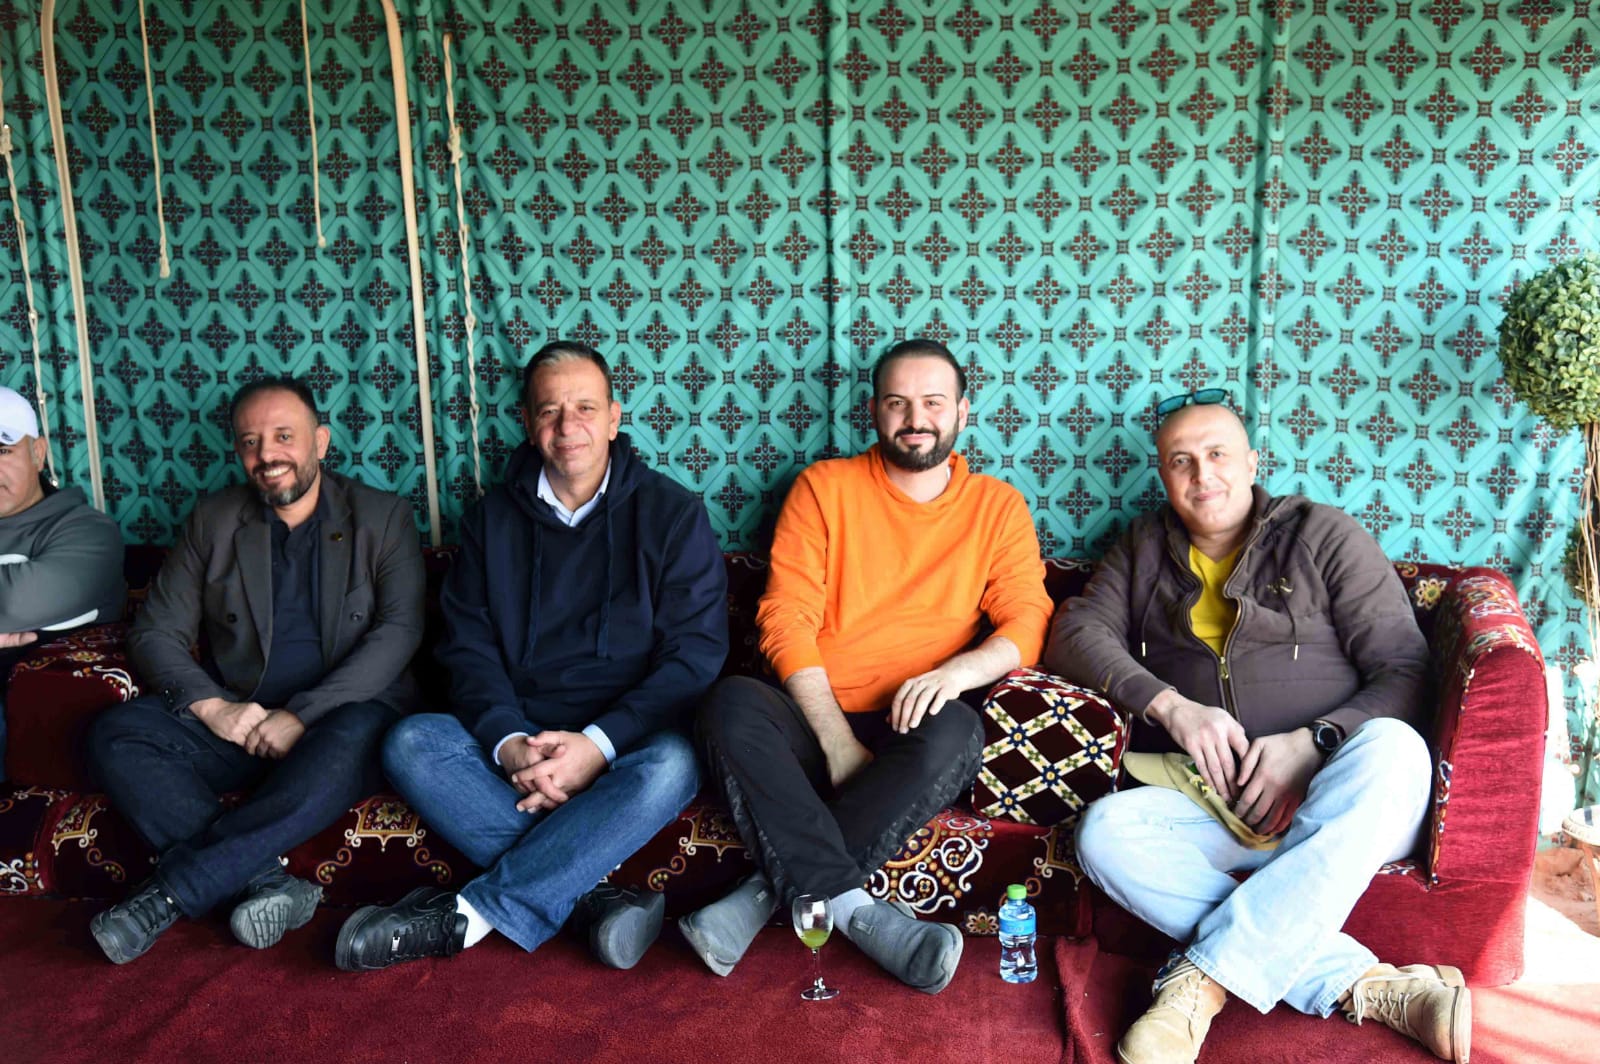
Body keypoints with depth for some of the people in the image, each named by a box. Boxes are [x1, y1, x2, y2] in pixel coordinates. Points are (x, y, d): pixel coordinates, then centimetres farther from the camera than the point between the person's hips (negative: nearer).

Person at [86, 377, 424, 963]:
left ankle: (170, 893, -29)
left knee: (352, 743, -38)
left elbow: (398, 631, -7)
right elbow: (155, 635, 7)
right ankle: (264, 880, -34)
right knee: (116, 734, -23)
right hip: (231, 721, 3)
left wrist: (301, 715, -18)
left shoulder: (383, 517, 4)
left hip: (339, 715, -3)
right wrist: (212, 706, -13)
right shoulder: (213, 520, 12)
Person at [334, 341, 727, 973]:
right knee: (412, 742, -24)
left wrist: (599, 744, -19)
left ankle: (468, 914, -30)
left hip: (627, 738, -2)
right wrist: (510, 744, -16)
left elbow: (695, 653, -6)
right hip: (516, 737, 3)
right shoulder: (492, 520, 11)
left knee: (673, 763, -35)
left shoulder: (672, 512, 1)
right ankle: (588, 892, -31)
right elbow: (469, 650, 4)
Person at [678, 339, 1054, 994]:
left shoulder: (998, 506, 12)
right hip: (817, 721, 0)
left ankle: (774, 889, -26)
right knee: (733, 703, -31)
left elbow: (1027, 622, 1)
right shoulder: (825, 486, 8)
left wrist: (960, 669, -22)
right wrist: (837, 740, -15)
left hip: (912, 728, 0)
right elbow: (786, 620, -2)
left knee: (954, 731, -34)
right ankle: (851, 906, -34)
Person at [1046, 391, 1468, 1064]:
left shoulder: (1322, 535, 9)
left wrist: (1310, 742, -16)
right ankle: (1363, 985, -32)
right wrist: (1170, 705, -12)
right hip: (1206, 801, 2)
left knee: (1393, 748, -35)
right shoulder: (1145, 548, 19)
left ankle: (1203, 981, -34)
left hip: (1334, 806, -2)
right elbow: (1076, 634, 4)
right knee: (1106, 831, -28)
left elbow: (1405, 671, 1)